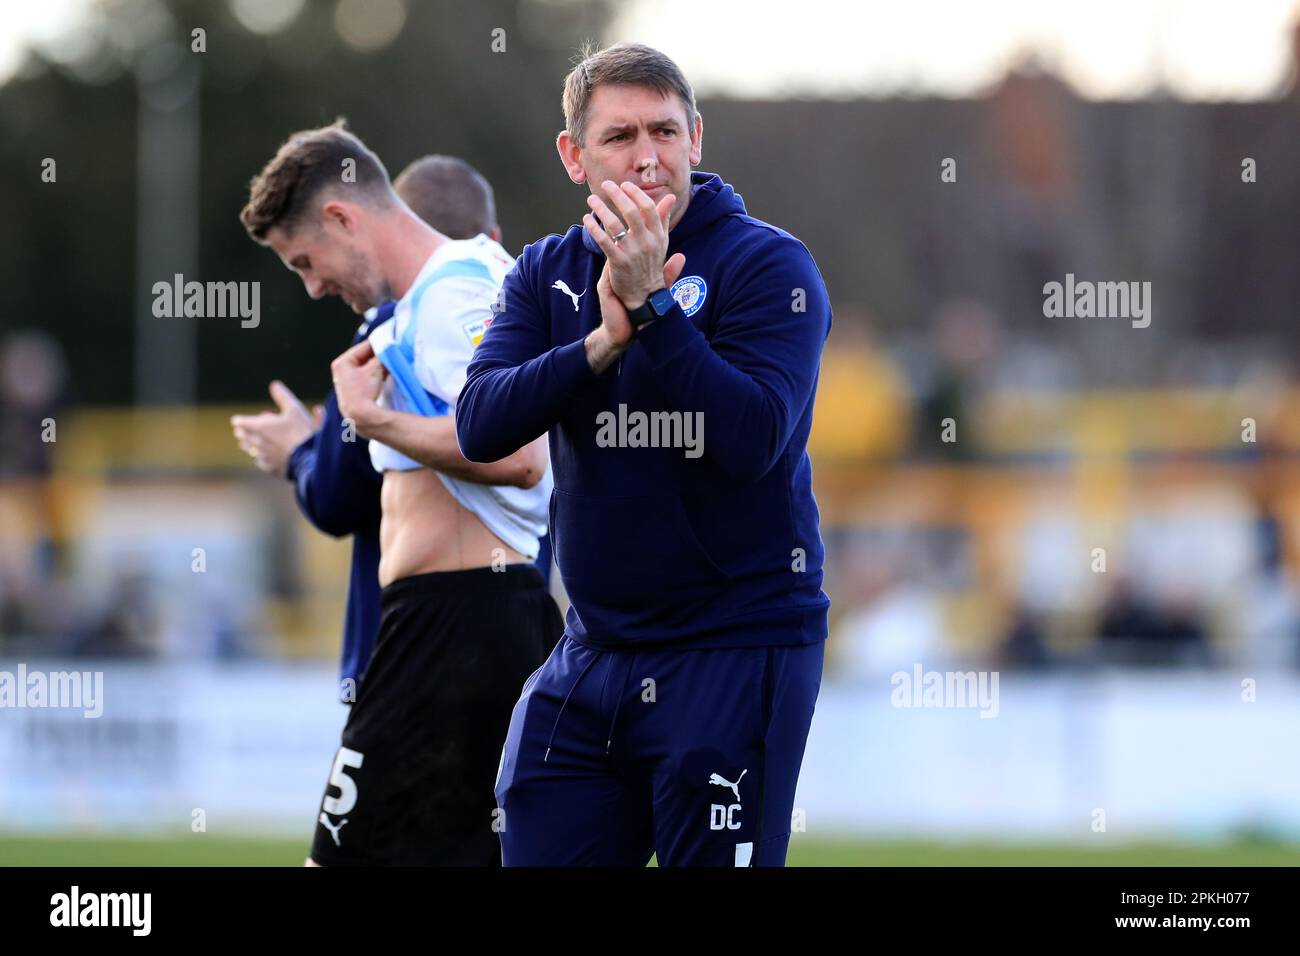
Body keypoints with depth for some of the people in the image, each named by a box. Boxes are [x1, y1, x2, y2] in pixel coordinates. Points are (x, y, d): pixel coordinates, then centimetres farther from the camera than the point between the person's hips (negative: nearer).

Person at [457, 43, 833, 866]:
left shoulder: (765, 265, -8)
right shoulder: (548, 274, 8)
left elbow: (753, 441, -21)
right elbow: (479, 426, -7)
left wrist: (653, 304, -24)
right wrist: (603, 342, -20)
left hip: (734, 654, -5)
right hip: (592, 656, 5)